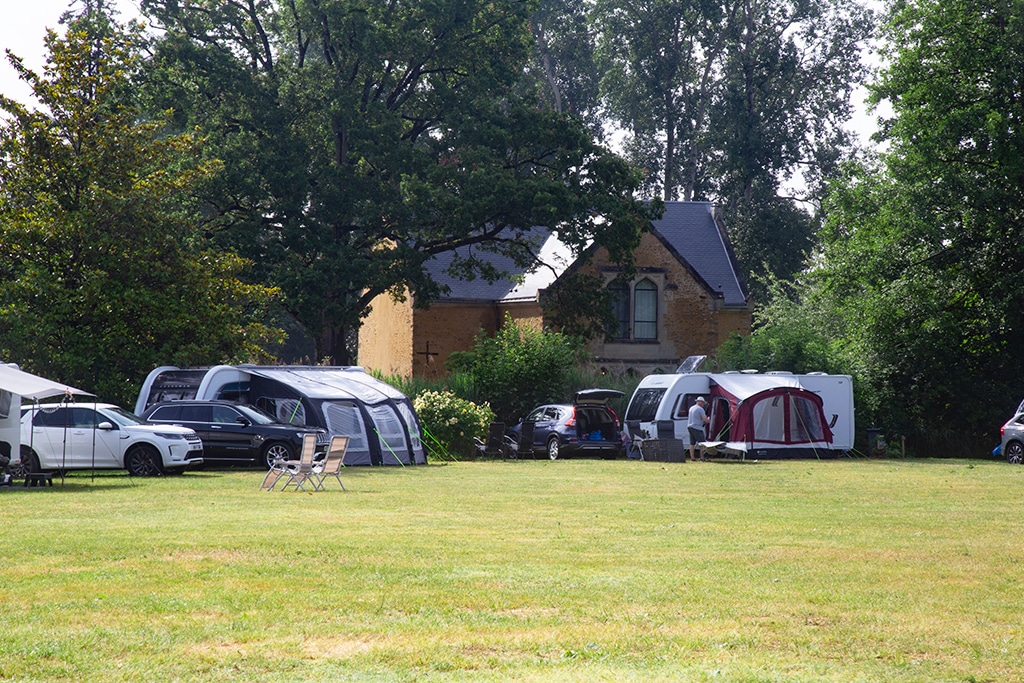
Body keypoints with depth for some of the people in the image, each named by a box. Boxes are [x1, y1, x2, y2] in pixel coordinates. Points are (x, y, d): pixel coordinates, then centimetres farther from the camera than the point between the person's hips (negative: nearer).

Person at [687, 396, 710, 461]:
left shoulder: (691, 408, 17)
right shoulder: (700, 409, -10)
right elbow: (705, 419, -16)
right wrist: (709, 421, 6)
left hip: (690, 426, 8)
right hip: (697, 428, -8)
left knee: (692, 443, 10)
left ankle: (692, 457, 9)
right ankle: (702, 457, -8)